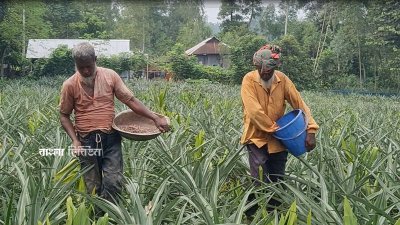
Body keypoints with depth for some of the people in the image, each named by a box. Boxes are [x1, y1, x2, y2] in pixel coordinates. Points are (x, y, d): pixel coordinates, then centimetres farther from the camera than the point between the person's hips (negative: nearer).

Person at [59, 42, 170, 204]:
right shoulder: (70, 85, -2)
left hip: (111, 138, 0)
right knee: (93, 188, 7)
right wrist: (75, 141, -7)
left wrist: (155, 118, -7)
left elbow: (130, 100, 1)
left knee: (114, 182, -9)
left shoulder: (110, 76, -1)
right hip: (86, 141, 0)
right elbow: (64, 116, 7)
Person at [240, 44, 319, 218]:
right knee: (260, 182, -12)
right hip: (257, 138, -4)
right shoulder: (249, 80, -12)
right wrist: (274, 128, -16)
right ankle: (250, 216, 5)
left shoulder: (282, 79, -2)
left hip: (278, 140, 4)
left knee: (278, 182, 10)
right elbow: (254, 111, -20)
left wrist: (311, 130, -12)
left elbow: (300, 105, -3)